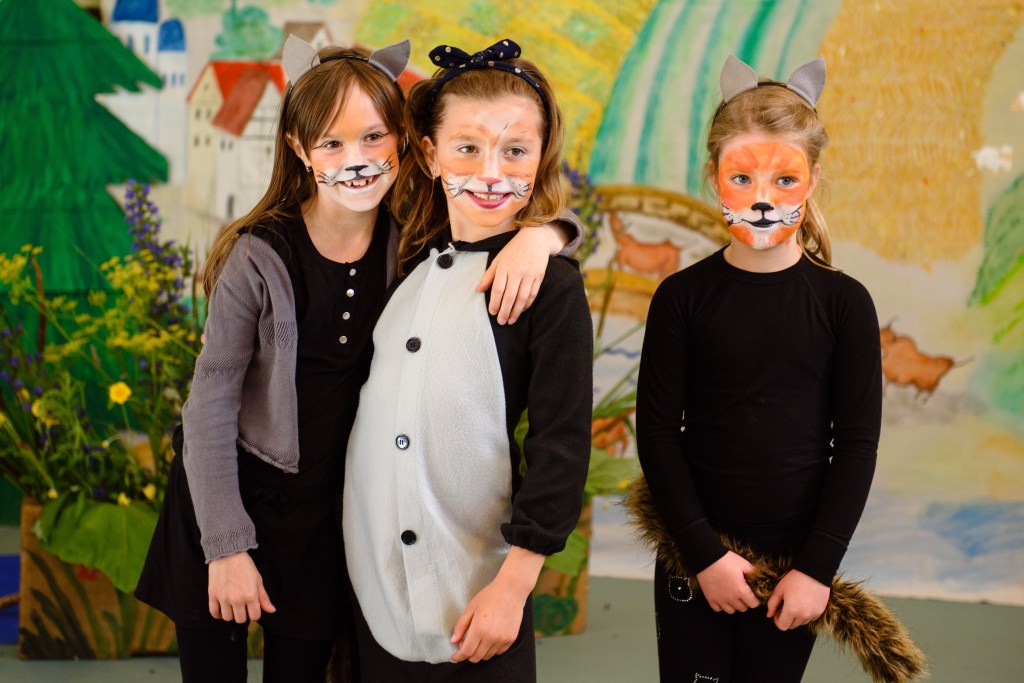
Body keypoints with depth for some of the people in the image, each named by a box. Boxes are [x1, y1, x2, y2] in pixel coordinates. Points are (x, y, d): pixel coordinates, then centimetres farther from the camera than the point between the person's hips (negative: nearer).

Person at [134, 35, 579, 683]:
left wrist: (538, 235, -27)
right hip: (229, 497, -2)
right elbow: (210, 408, -12)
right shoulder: (261, 256, -17)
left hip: (327, 509, 3)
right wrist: (227, 547, -13)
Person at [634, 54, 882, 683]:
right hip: (697, 560, 0)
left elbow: (857, 442, -3)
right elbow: (657, 434, -4)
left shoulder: (844, 302, -4)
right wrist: (705, 554, -9)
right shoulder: (684, 296, -5)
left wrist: (817, 567, -7)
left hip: (796, 565, 0)